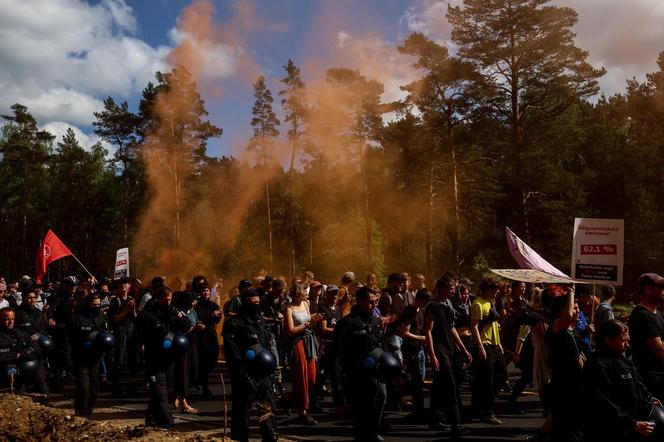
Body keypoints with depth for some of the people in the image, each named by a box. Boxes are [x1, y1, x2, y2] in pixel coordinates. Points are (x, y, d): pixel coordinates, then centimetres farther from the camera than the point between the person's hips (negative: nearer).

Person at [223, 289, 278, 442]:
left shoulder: (261, 321, 14)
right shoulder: (233, 324, -8)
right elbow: (233, 356, -13)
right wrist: (245, 378, -16)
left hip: (263, 375, 6)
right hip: (245, 377, -6)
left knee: (269, 412, 6)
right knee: (241, 414, 4)